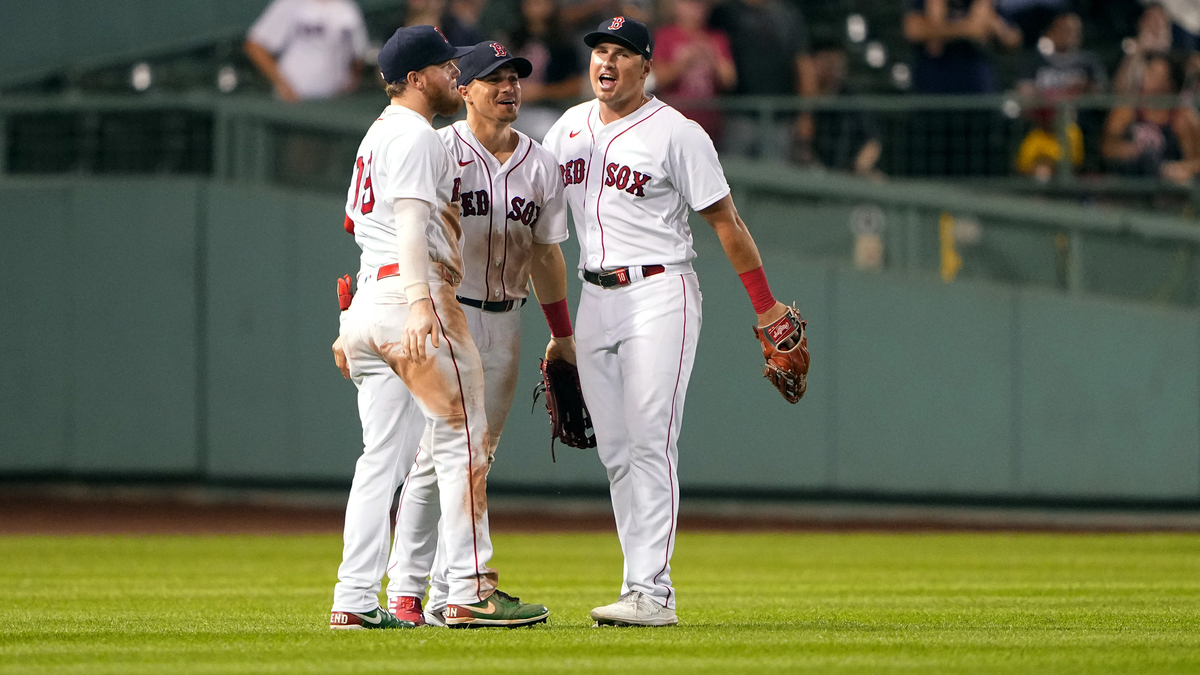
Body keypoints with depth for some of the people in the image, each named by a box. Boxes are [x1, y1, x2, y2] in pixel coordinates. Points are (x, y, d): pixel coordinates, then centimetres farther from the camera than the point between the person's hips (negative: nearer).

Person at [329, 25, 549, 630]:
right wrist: (419, 304, -31)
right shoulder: (415, 136, -7)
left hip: (367, 301, 10)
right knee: (461, 438, -7)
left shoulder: (378, 136, 25)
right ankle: (469, 591, -9)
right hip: (409, 290, -10)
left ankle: (353, 601, 2)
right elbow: (410, 223, -20)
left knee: (384, 455, 7)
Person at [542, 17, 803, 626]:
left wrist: (765, 306, -6)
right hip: (594, 298, 6)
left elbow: (725, 220, -5)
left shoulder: (676, 134, -7)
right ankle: (642, 586, 9)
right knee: (614, 453, 5)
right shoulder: (569, 128, 11)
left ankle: (651, 593, -17)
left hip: (659, 295, -6)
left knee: (650, 443, -13)